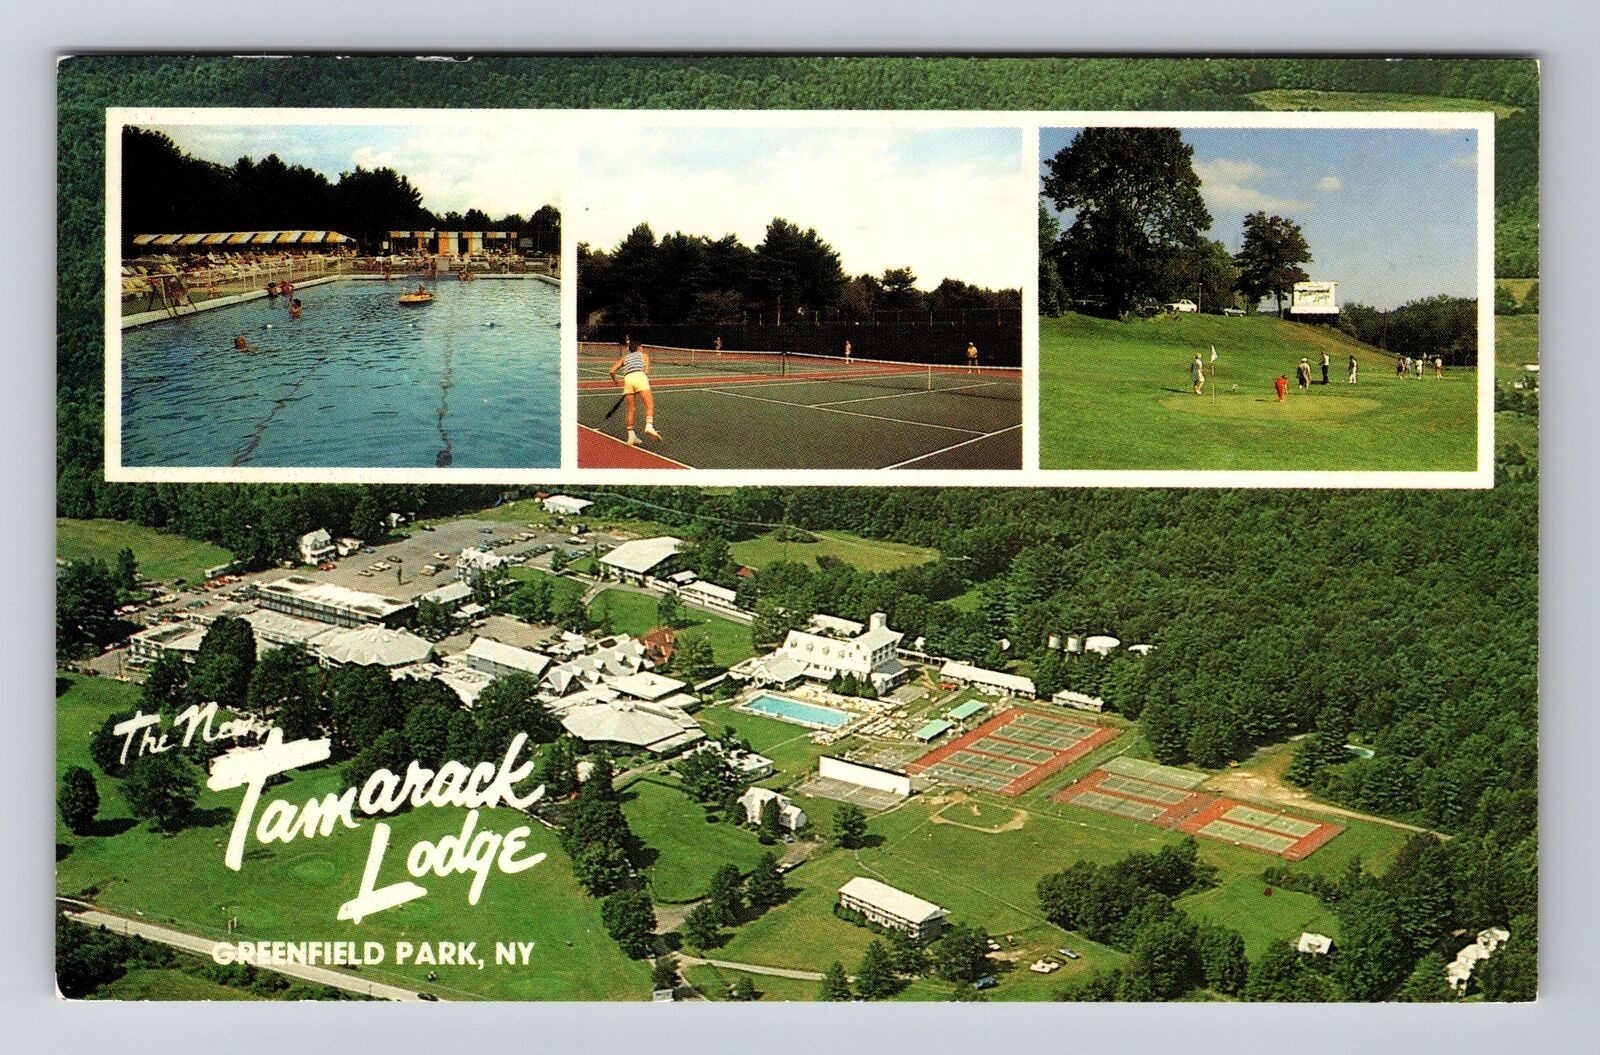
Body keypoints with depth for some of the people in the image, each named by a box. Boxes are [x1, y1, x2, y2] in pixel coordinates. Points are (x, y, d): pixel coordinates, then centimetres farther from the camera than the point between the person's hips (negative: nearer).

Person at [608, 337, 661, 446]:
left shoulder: (625, 358, 31)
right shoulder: (644, 356, 27)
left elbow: (612, 371, 22)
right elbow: (646, 371, 12)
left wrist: (614, 380, 39)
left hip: (627, 378, 3)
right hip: (640, 376, -3)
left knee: (631, 409, 9)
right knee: (649, 405, -11)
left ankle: (631, 435, 4)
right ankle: (649, 426, -35)